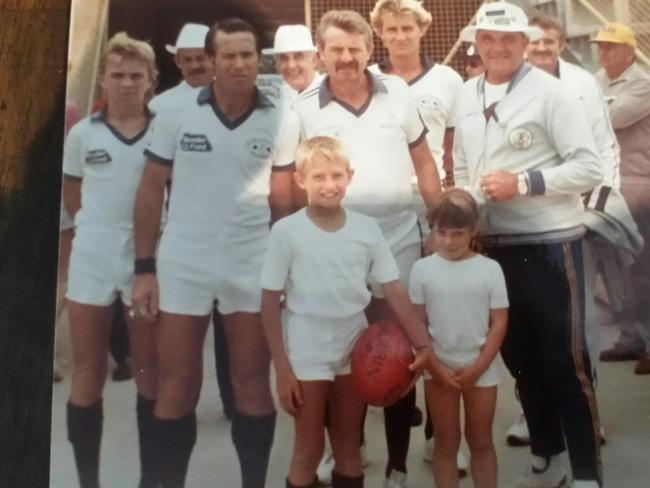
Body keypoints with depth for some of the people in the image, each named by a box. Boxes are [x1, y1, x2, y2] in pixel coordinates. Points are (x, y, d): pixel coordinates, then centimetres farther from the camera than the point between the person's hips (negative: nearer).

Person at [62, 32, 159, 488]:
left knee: (151, 372, 7)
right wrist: (103, 221, 3)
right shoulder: (82, 134, 2)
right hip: (92, 261, 1)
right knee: (88, 374, 7)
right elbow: (72, 199, 12)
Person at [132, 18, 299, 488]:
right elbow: (151, 190, 1)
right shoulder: (176, 114, -3)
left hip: (252, 265, 1)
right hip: (182, 262, 0)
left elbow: (283, 201, 6)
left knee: (253, 380, 9)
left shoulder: (281, 121, -1)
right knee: (178, 383, 8)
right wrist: (144, 268, -2)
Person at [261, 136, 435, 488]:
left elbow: (394, 290, -2)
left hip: (356, 350, 3)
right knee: (308, 452, 7)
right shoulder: (286, 231, -11)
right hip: (307, 353, -3)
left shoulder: (367, 228, -4)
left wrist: (422, 342, -14)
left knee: (348, 447, 17)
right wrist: (282, 368, -10)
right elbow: (270, 303, -7)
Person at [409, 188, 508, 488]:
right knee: (446, 443, 10)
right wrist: (435, 366, -10)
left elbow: (499, 322, -5)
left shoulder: (489, 269, -6)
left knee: (481, 441, 12)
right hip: (439, 369, 0)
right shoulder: (423, 269, -5)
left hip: (481, 369, 0)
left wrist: (478, 367, -11)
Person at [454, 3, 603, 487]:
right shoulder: (466, 95, 9)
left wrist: (522, 183, -19)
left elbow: (589, 168, -12)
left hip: (549, 244, -5)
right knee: (521, 357, 15)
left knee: (565, 361, 1)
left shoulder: (551, 92, -8)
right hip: (491, 245, 6)